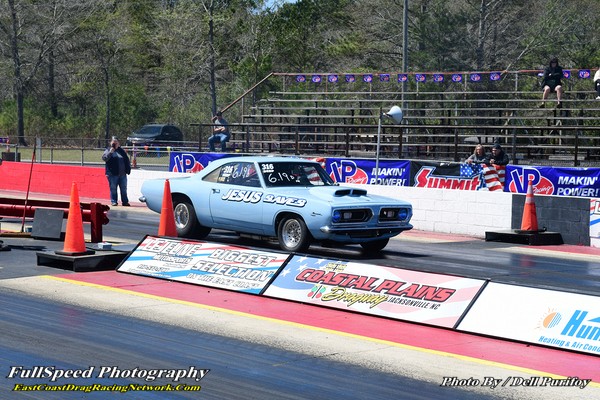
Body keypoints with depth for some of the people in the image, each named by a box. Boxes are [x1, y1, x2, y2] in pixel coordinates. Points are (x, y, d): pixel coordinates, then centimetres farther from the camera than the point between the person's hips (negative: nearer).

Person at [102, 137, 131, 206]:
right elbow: (104, 158, -12)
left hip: (122, 174, 3)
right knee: (113, 188, -2)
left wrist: (128, 169, 12)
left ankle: (125, 201, 11)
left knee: (124, 189, 6)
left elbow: (127, 161, 18)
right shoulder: (108, 150, 4)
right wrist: (110, 152, -23)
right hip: (112, 174, -3)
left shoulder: (121, 151, 14)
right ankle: (114, 201, 4)